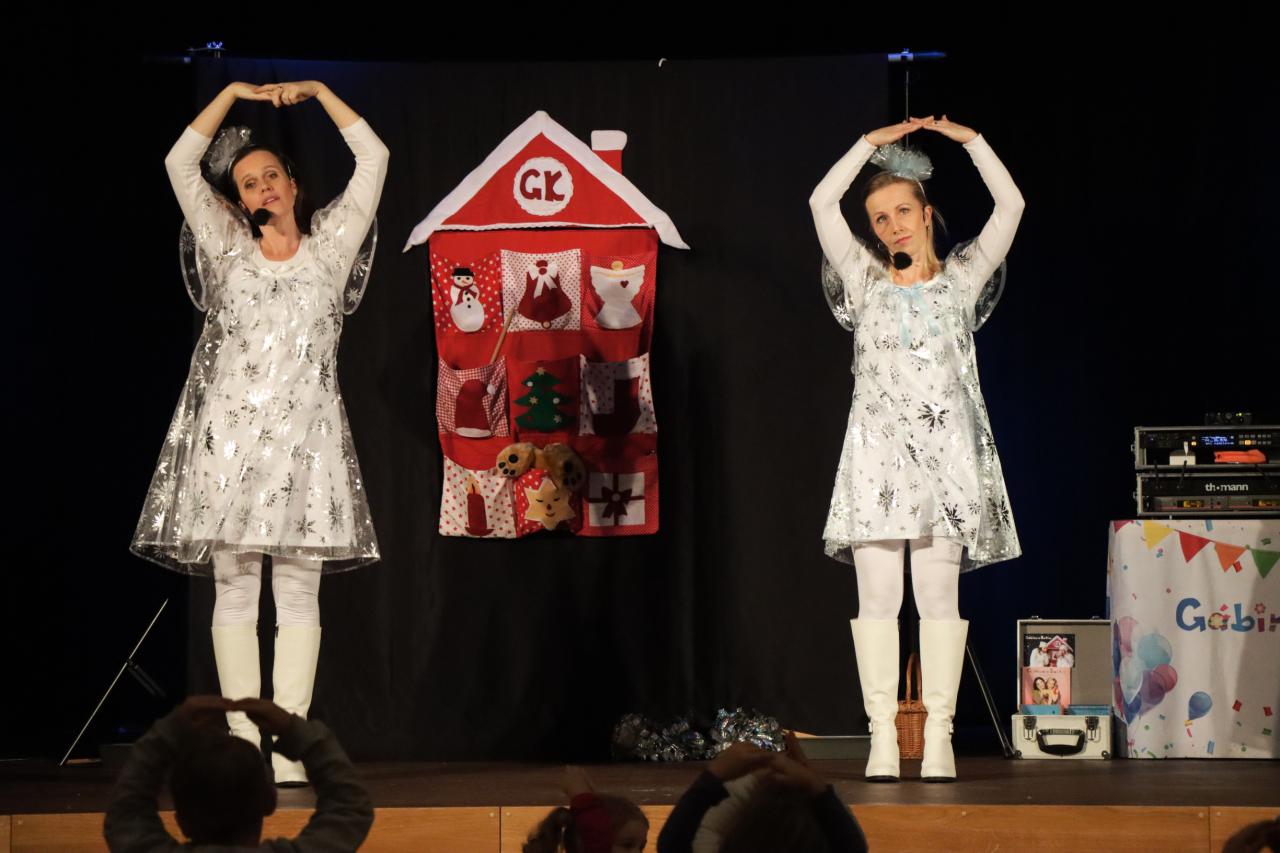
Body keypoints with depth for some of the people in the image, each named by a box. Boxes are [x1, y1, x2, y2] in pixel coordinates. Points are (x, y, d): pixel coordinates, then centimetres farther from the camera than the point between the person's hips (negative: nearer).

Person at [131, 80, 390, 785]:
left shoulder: (330, 245, 12)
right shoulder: (229, 248, 14)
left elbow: (372, 158, 9)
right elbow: (180, 163, 9)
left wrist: (316, 92, 11)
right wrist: (235, 93, 9)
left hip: (304, 431, -1)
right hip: (230, 430, 1)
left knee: (298, 593, -4)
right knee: (234, 591, -2)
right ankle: (243, 744, -2)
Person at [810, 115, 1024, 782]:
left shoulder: (960, 280, 13)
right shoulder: (866, 282, 14)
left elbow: (1009, 205, 8)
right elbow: (823, 203, 6)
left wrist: (967, 139, 9)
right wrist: (873, 143, 9)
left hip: (944, 449, 0)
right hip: (877, 449, 0)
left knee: (939, 594, -4)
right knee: (877, 595, -4)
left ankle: (938, 738, -5)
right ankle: (882, 736, -5)